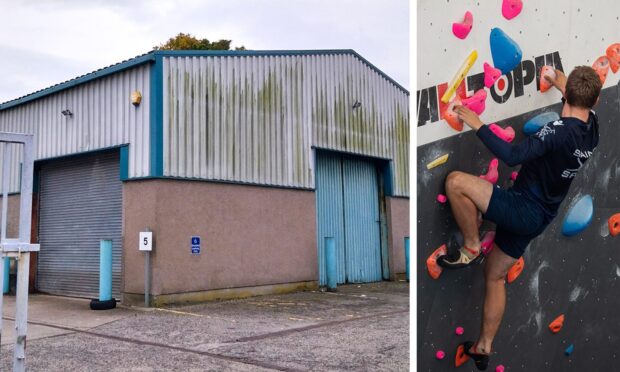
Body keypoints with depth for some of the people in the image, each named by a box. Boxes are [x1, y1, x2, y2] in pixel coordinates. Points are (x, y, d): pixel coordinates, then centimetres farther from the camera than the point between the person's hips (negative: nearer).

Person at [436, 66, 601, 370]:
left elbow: (512, 156, -33)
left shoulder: (560, 130, -23)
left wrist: (477, 124, -24)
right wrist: (562, 85, 41)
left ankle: (471, 249, -4)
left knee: (456, 181, -18)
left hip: (524, 209, -9)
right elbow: (584, 105, 29)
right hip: (538, 217, 9)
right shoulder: (591, 128, 2)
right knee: (495, 275, 20)